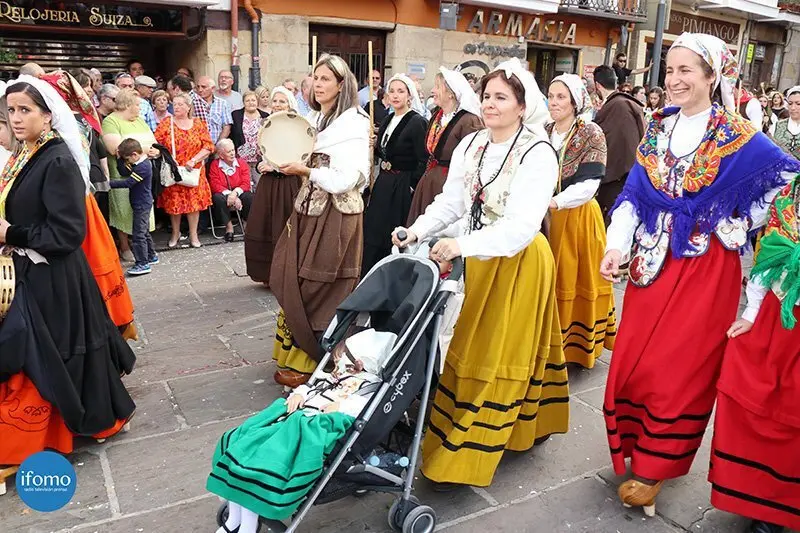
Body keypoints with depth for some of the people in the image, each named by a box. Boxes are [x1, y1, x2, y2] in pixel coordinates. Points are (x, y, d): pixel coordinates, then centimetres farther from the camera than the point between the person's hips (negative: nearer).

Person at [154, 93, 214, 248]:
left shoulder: (198, 124, 4)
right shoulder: (166, 123, 2)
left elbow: (208, 146, -2)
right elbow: (156, 144, -4)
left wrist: (194, 160, -13)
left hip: (193, 171, 0)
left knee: (194, 201, 2)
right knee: (173, 202, 4)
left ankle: (193, 234, 14)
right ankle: (175, 233, 21)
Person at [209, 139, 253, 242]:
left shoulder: (242, 162, 1)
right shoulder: (214, 165, -4)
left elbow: (246, 183, -7)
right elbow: (215, 185, -13)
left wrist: (235, 193, -27)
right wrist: (228, 194, -27)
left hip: (238, 193, 1)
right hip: (223, 194, -1)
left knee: (249, 197, -30)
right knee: (218, 198, -34)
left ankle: (248, 224, -6)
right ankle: (229, 226, -17)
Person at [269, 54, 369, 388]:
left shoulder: (353, 123, -11)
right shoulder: (315, 119, 14)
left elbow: (345, 179, -19)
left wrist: (304, 171, -13)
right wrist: (290, 164, 6)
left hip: (335, 216, -8)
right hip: (309, 209, 8)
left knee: (314, 290, -2)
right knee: (293, 284, 10)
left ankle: (309, 363, 13)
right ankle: (295, 356, 25)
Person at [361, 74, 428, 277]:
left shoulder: (417, 122, -12)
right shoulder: (388, 120, 12)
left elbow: (423, 161, -16)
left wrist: (412, 186, -16)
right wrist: (374, 145, 0)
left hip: (402, 187, -8)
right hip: (383, 183, 8)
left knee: (393, 237, 0)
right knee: (372, 231, 9)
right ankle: (368, 278, 20)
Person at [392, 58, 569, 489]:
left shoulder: (538, 154, -15)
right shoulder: (470, 146, 5)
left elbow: (522, 225, -25)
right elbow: (450, 202, 5)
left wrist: (463, 244, -33)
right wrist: (418, 230, -11)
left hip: (518, 262, -6)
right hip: (478, 259, 7)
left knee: (498, 354, 1)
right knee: (467, 348, 14)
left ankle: (464, 457, 8)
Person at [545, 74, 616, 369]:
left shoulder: (591, 134, -8)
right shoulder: (544, 133, 8)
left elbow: (589, 184, -16)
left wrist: (554, 202, -27)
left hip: (578, 217, -5)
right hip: (545, 217, 5)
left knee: (576, 280, 3)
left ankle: (578, 342, 18)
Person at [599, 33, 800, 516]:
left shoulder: (738, 138, -5)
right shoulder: (658, 129, 6)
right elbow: (634, 193, 1)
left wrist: (741, 225, -3)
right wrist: (617, 245, -13)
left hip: (705, 269, -4)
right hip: (654, 263, 4)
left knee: (679, 367, 1)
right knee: (634, 363, 6)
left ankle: (654, 469, 16)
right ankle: (639, 452, 27)